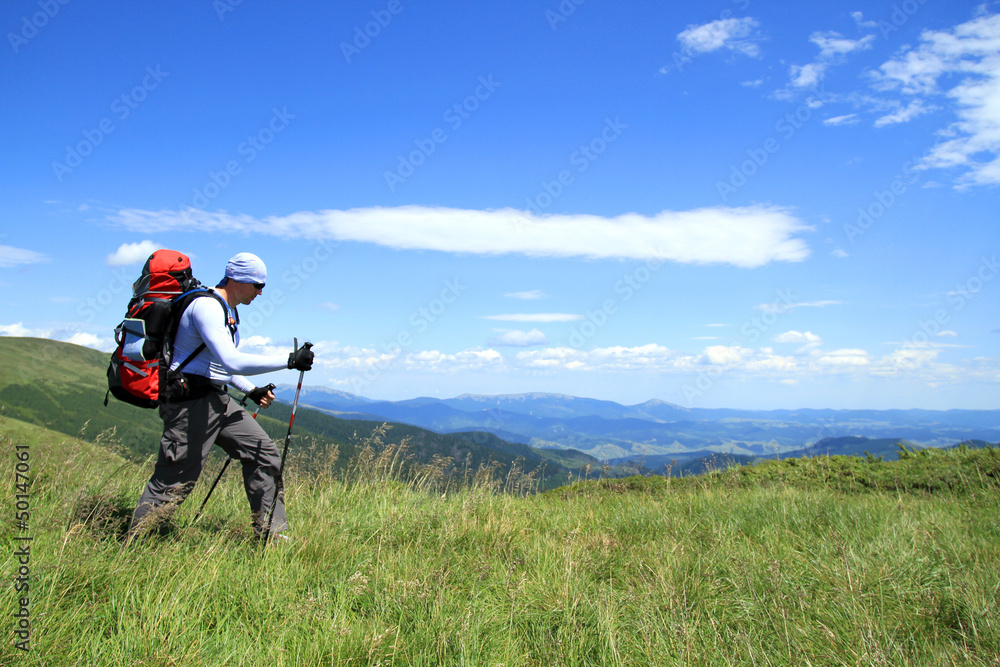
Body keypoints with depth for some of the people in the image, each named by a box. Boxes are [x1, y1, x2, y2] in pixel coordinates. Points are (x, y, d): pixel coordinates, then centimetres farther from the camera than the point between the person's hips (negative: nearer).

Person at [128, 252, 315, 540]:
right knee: (174, 481, -4)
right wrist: (289, 360, -30)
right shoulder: (207, 306, -18)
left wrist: (251, 390, 14)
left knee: (265, 455, 7)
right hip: (190, 400, -10)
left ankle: (272, 535, 14)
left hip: (218, 399, 10)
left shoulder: (229, 310, 14)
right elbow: (231, 362, -32)